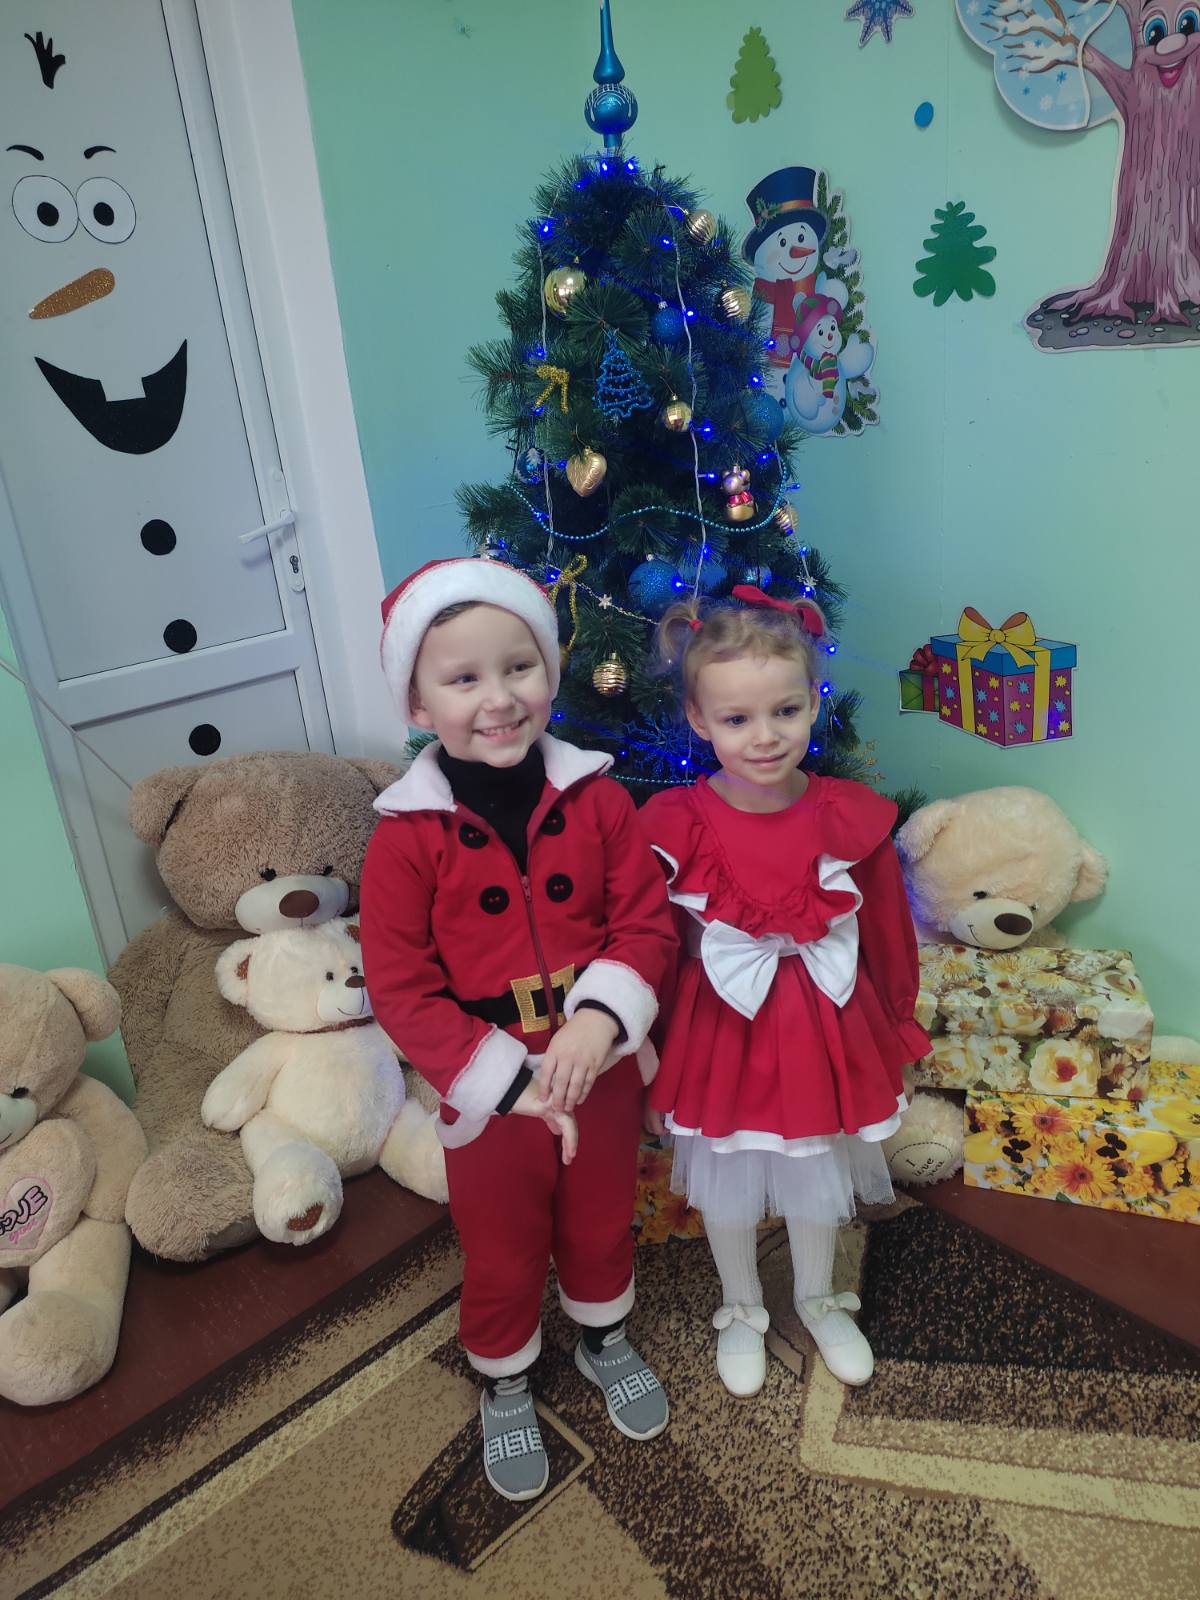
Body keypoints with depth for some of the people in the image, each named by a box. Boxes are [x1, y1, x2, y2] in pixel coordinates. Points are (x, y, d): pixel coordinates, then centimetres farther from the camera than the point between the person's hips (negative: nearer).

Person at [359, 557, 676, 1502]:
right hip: (489, 1094, -2)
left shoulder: (595, 800, -11)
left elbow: (647, 920, -8)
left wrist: (600, 1019, -24)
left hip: (602, 1073, 2)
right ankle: (505, 1386, 49)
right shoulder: (407, 837, -17)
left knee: (603, 1224, 25)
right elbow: (402, 990, -15)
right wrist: (514, 1083, -19)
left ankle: (604, 1340, 56)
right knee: (503, 1255, 19)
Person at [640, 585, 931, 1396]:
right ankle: (742, 1311, 48)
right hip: (721, 1032, -1)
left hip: (824, 1027, 1)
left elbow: (886, 933, -2)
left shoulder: (850, 816, -15)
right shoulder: (677, 824, -19)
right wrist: (649, 1036, -1)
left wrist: (893, 1027, 7)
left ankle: (819, 1300, 52)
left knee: (816, 1175, 24)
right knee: (728, 1182, 20)